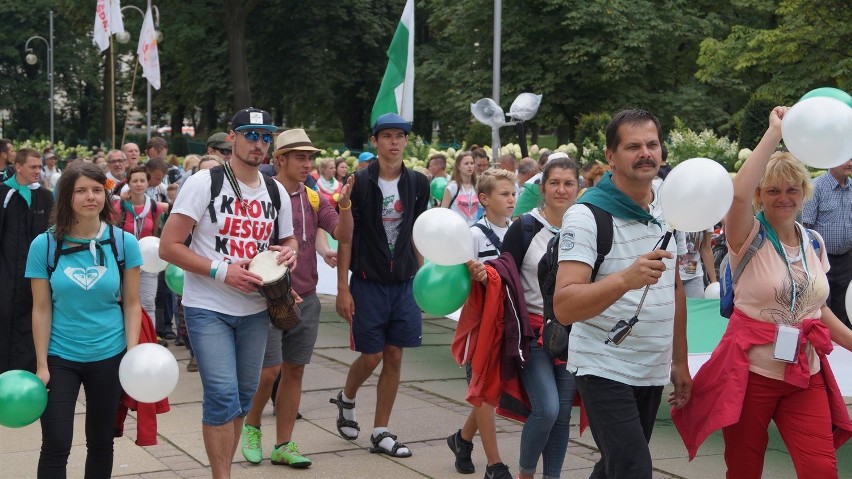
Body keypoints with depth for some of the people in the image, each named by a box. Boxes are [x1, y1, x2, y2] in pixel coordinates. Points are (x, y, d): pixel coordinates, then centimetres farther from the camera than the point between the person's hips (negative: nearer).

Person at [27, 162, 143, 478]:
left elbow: (131, 304, 0)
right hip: (60, 357, -1)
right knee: (56, 446, -3)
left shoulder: (124, 242, -4)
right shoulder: (44, 244, -6)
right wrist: (42, 365, -5)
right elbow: (41, 310, -3)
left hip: (109, 356, 1)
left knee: (101, 442, 13)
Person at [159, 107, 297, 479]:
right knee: (222, 396, -13)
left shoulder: (276, 193, 8)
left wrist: (289, 252, -4)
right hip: (208, 309, -5)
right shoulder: (203, 183, -9)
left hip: (255, 309, 6)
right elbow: (168, 246, -11)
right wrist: (220, 271, -21)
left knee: (243, 397, 12)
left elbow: (287, 240, 21)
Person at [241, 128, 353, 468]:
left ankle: (283, 445, 17)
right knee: (270, 370, -6)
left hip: (306, 299, 5)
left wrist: (345, 205, -19)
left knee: (294, 371, 8)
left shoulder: (314, 198, 6)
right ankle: (251, 426, 22)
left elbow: (344, 235, -2)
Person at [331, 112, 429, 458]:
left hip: (404, 283, 4)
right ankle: (346, 400, 31)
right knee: (371, 356, 0)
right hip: (368, 283, -4)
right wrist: (343, 289, -10)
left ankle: (381, 433, 15)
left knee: (394, 357, 5)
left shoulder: (417, 184, 4)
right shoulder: (359, 182, -8)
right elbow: (346, 237, -7)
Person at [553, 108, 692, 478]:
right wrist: (626, 279, -41)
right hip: (605, 369, -7)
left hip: (653, 370, 7)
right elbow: (564, 307, -26)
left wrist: (679, 362, 15)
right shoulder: (587, 215, -16)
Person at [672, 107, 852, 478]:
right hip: (751, 371, -4)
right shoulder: (750, 236, -7)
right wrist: (775, 131, -25)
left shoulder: (814, 242, 9)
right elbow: (738, 193, -29)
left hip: (805, 374, 4)